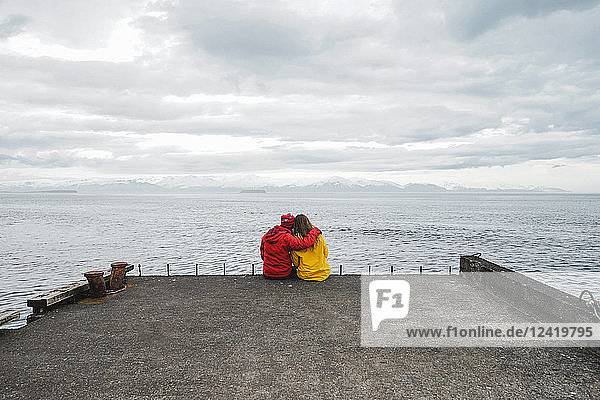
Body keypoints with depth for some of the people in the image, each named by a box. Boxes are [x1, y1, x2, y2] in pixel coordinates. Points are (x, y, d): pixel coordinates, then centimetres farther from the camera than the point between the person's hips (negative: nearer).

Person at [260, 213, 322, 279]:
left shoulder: (266, 236, -2)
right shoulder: (287, 238, -23)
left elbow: (262, 255, 8)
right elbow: (305, 243, -30)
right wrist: (315, 231, -16)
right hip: (283, 275, -5)